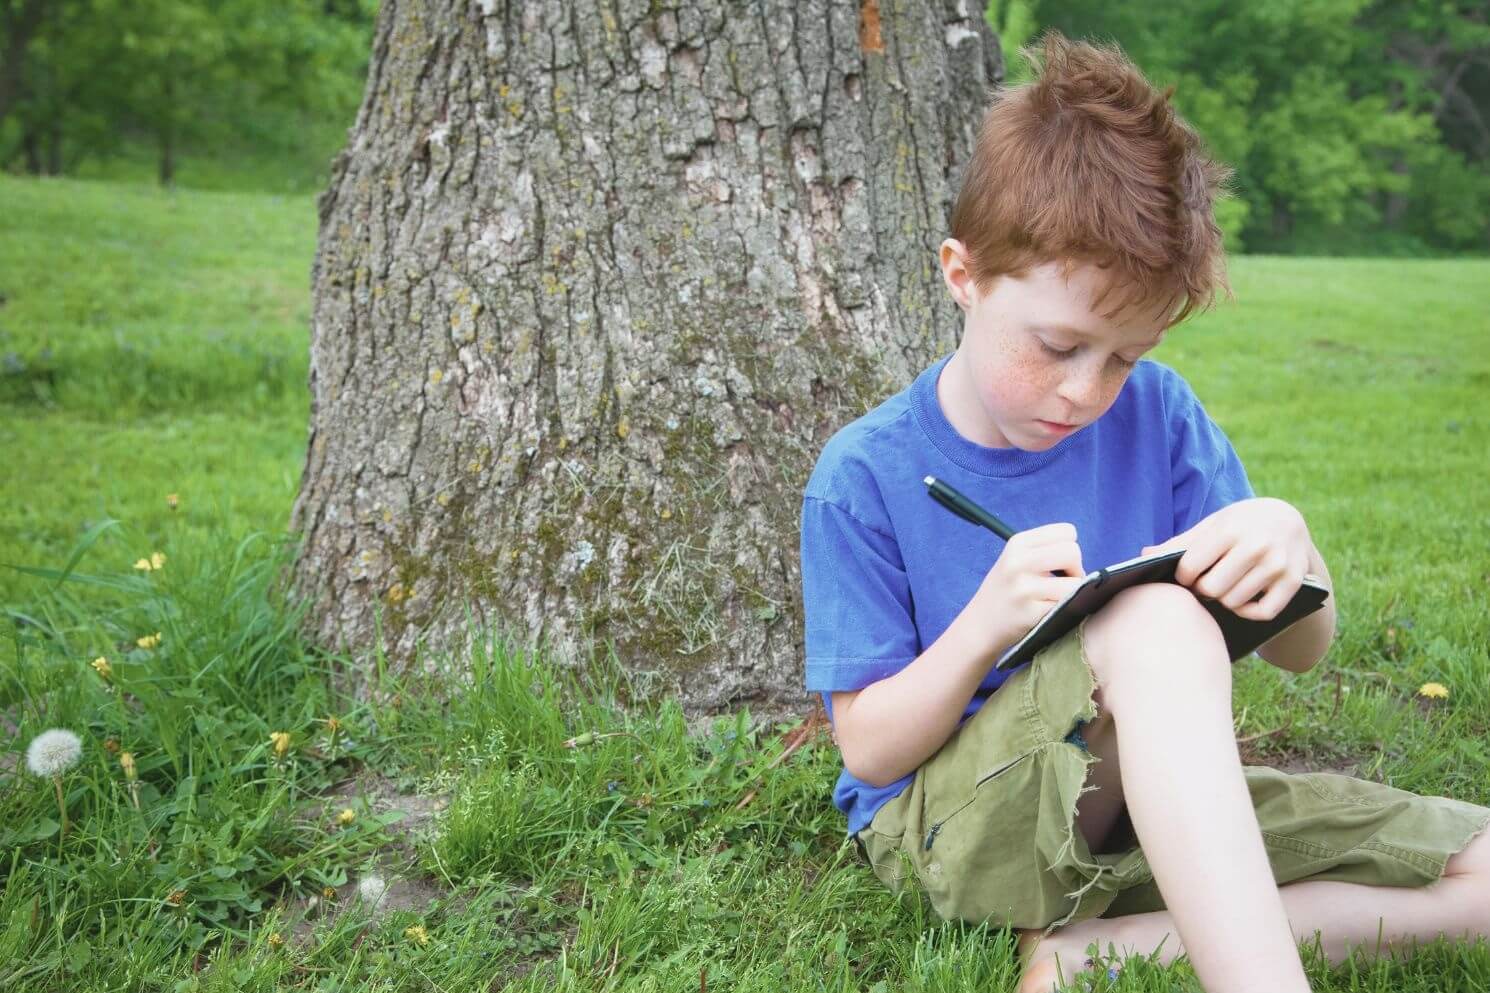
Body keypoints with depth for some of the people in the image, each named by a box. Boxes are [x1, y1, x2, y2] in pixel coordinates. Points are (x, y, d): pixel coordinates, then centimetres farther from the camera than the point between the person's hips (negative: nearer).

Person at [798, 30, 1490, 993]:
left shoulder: (1156, 412, -2)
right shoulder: (864, 478, -12)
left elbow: (1304, 652, 1)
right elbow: (869, 749, -9)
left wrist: (1290, 547, -23)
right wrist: (983, 626, -28)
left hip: (1151, 804, 6)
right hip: (943, 823, -5)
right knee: (1157, 618, -34)